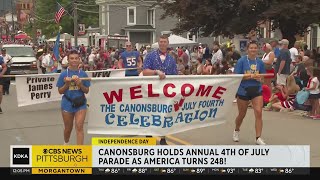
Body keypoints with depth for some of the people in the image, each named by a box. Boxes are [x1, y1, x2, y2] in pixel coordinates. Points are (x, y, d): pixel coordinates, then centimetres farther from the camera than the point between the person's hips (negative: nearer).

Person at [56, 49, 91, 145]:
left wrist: (80, 84, -16)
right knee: (68, 128, 15)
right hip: (67, 103, 1)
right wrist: (67, 84, -16)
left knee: (79, 127, -10)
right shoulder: (64, 74, -3)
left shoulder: (83, 74, -1)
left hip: (80, 103, 0)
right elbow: (60, 91, 1)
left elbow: (86, 91, 3)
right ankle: (66, 144, 44)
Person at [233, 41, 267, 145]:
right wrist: (250, 76, -21)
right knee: (242, 114, 13)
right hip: (243, 90, -2)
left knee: (258, 113, -12)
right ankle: (236, 131, 43)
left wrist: (259, 78, -12)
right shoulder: (241, 61, -8)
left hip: (257, 90, 2)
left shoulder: (260, 62, 2)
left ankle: (258, 138, -6)